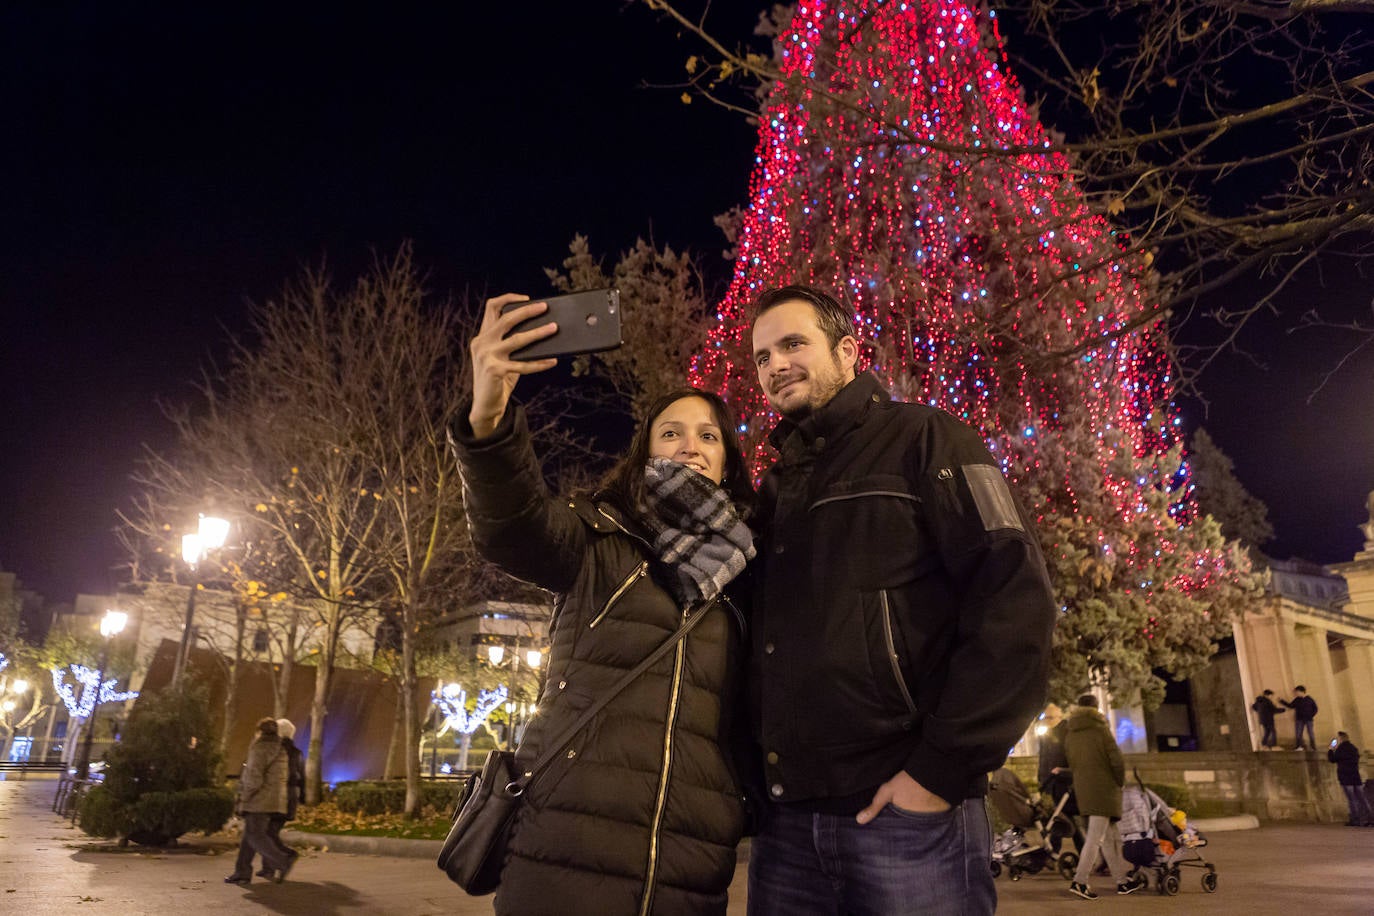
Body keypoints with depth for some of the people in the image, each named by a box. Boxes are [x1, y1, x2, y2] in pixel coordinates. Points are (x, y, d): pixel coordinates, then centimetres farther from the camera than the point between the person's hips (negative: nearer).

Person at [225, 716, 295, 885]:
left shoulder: (260, 748, -12)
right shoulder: (280, 749, 15)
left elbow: (254, 775, -18)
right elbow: (285, 775, 18)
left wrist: (245, 795, -6)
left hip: (260, 800, -9)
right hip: (274, 800, 9)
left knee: (255, 835, -8)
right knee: (249, 834, 13)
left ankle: (283, 862, -14)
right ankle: (242, 872, 14)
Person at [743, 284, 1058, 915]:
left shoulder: (920, 438, 2)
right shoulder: (774, 489, 18)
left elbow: (1014, 595, -10)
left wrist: (942, 769, -15)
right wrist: (758, 780, 6)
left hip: (906, 812, -5)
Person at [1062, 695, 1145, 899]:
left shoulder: (1069, 734, 9)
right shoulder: (1099, 729, -8)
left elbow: (1071, 762, 11)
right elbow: (1116, 759, -9)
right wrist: (1120, 782, 5)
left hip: (1082, 789, 6)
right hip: (1103, 789, -6)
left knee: (1109, 836, 15)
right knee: (1095, 837, -6)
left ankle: (1123, 880, 21)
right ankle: (1080, 881, -11)